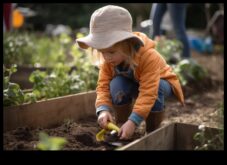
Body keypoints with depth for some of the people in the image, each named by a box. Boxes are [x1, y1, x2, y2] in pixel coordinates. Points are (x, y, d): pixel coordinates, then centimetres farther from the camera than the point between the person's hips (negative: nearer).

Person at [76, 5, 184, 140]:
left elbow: (148, 93, -46)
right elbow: (103, 86, -23)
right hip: (133, 84, 3)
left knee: (156, 89, -38)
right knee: (116, 84, -29)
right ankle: (121, 125, -11)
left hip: (160, 82, -3)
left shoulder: (149, 57, -41)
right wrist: (103, 109, -42)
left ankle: (153, 131, -17)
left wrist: (133, 121, -52)